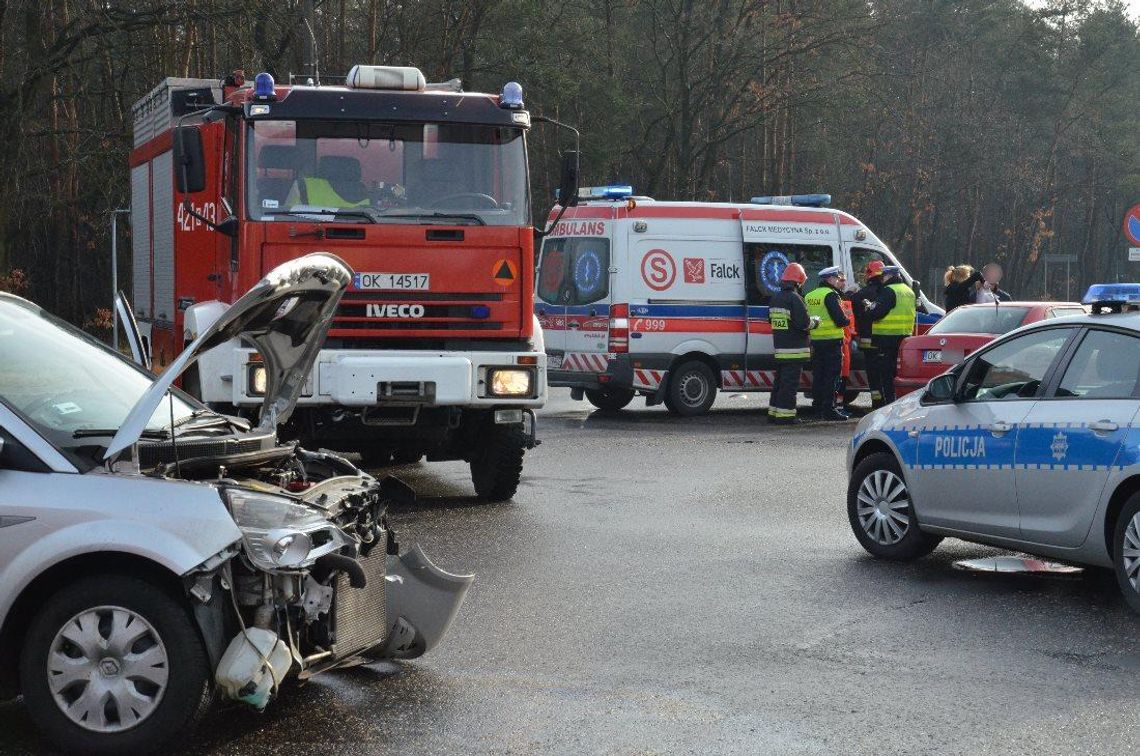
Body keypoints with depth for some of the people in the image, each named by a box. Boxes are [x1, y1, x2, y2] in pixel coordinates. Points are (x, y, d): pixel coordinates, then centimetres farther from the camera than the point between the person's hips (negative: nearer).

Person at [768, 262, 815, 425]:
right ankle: (785, 415, -6)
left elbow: (771, 320, 21)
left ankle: (774, 413, 21)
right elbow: (803, 323, -20)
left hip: (779, 347, 8)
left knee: (780, 381, 17)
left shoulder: (775, 298, 12)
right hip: (794, 349, -8)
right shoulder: (794, 298, -15)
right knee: (790, 383, -6)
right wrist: (814, 321, -1)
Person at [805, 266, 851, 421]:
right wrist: (847, 321, 3)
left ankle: (817, 406, 20)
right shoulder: (830, 295, -13)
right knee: (832, 375, -5)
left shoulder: (810, 295, 13)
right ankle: (829, 409, -7)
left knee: (818, 375, 14)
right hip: (832, 340, -8)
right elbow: (840, 320, -17)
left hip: (815, 340, 8)